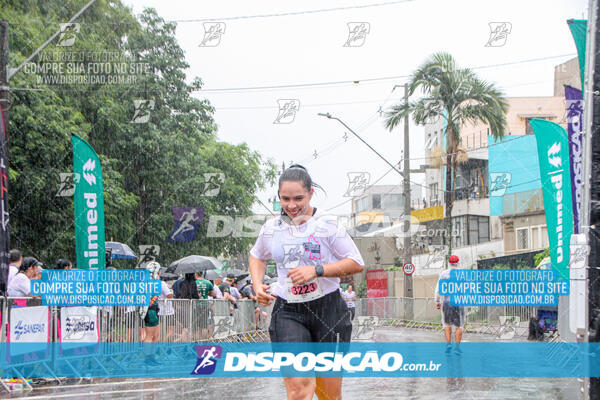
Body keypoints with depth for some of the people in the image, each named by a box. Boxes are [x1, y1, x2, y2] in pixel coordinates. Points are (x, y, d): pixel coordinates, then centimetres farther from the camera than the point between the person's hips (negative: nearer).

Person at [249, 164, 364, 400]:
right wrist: (257, 285, 9)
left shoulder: (327, 226, -5)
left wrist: (316, 270, -16)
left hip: (328, 310, -1)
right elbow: (257, 256, 28)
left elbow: (357, 263, -5)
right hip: (287, 312, 1)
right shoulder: (271, 229, 7)